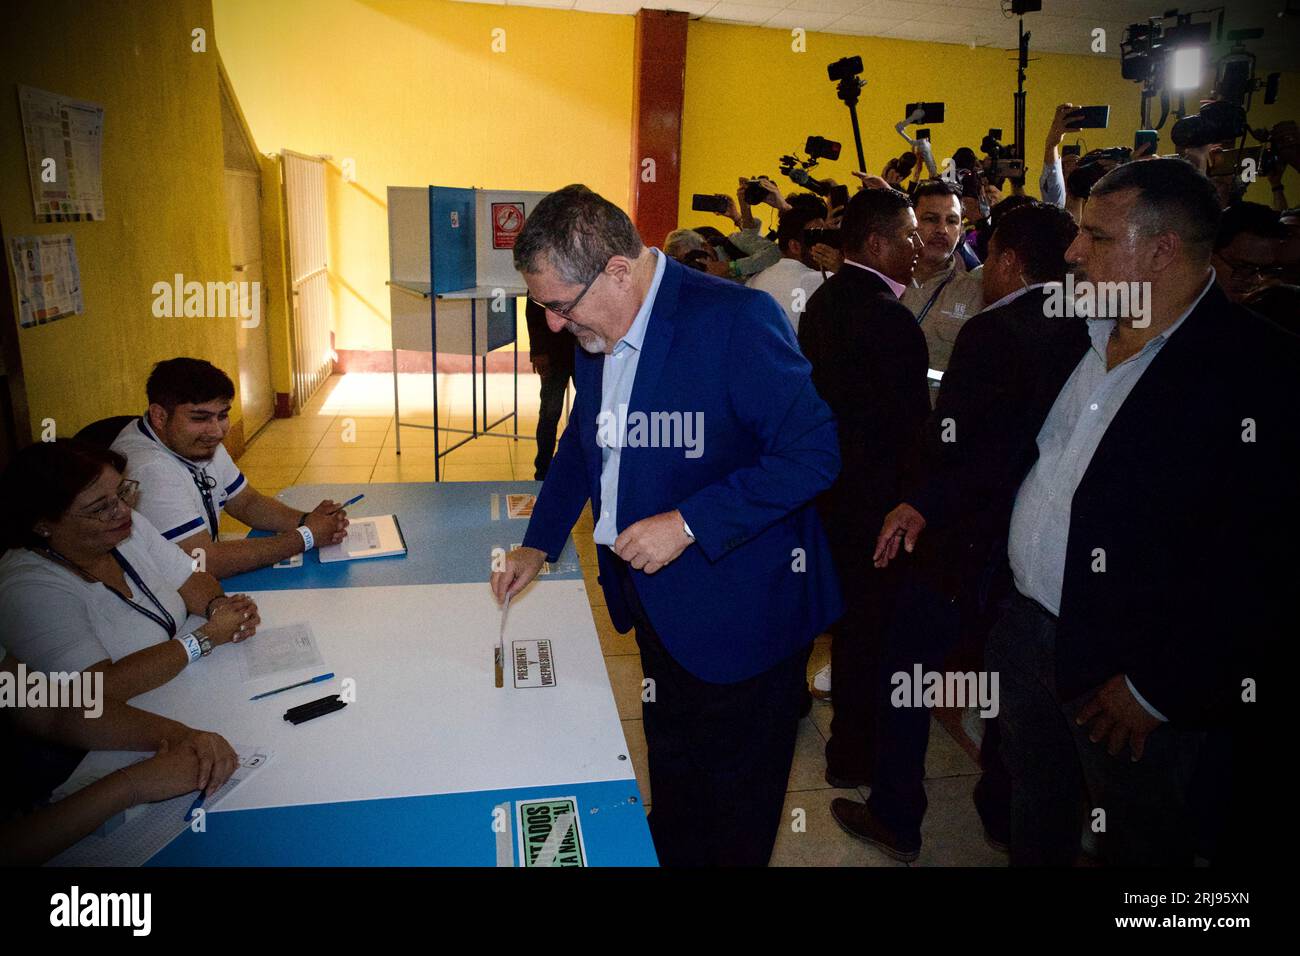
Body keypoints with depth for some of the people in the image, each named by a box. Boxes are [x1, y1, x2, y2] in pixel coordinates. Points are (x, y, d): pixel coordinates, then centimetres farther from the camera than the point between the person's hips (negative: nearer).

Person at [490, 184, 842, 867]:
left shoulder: (736, 319, -23)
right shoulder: (595, 332, 2)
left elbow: (814, 452, -24)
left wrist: (688, 523, -26)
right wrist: (538, 544, 12)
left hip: (737, 610, -7)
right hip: (656, 599, 7)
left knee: (732, 810, 13)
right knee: (670, 767, 26)